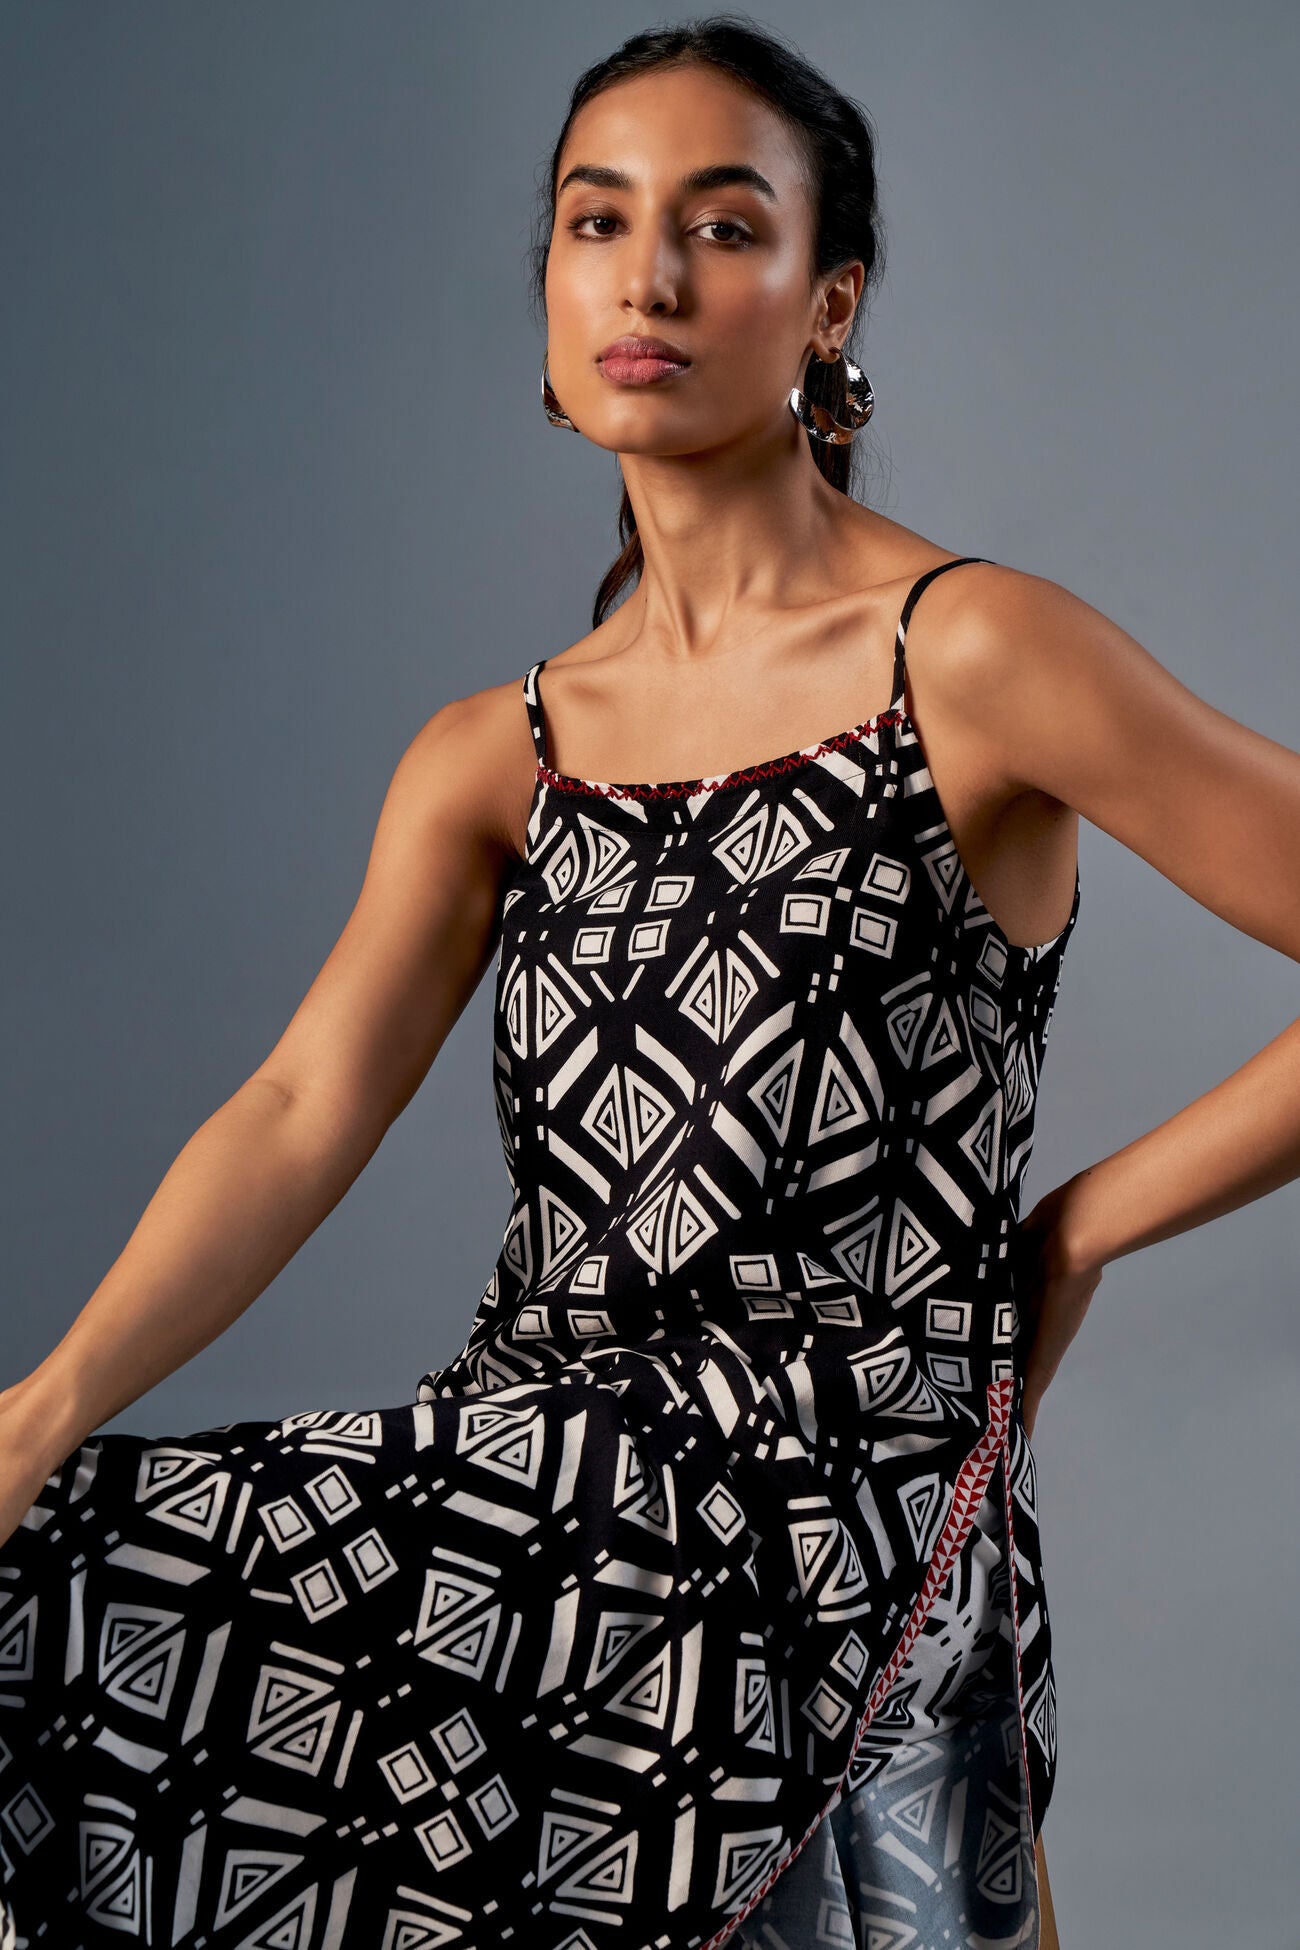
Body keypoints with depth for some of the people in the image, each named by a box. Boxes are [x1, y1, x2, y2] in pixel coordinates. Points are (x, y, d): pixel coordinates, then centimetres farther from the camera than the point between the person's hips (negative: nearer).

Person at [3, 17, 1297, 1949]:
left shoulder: (973, 661, -7)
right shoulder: (493, 757, 10)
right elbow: (303, 1112, -4)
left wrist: (1078, 1227, -4)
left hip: (842, 1499, -6)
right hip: (532, 1449, 6)